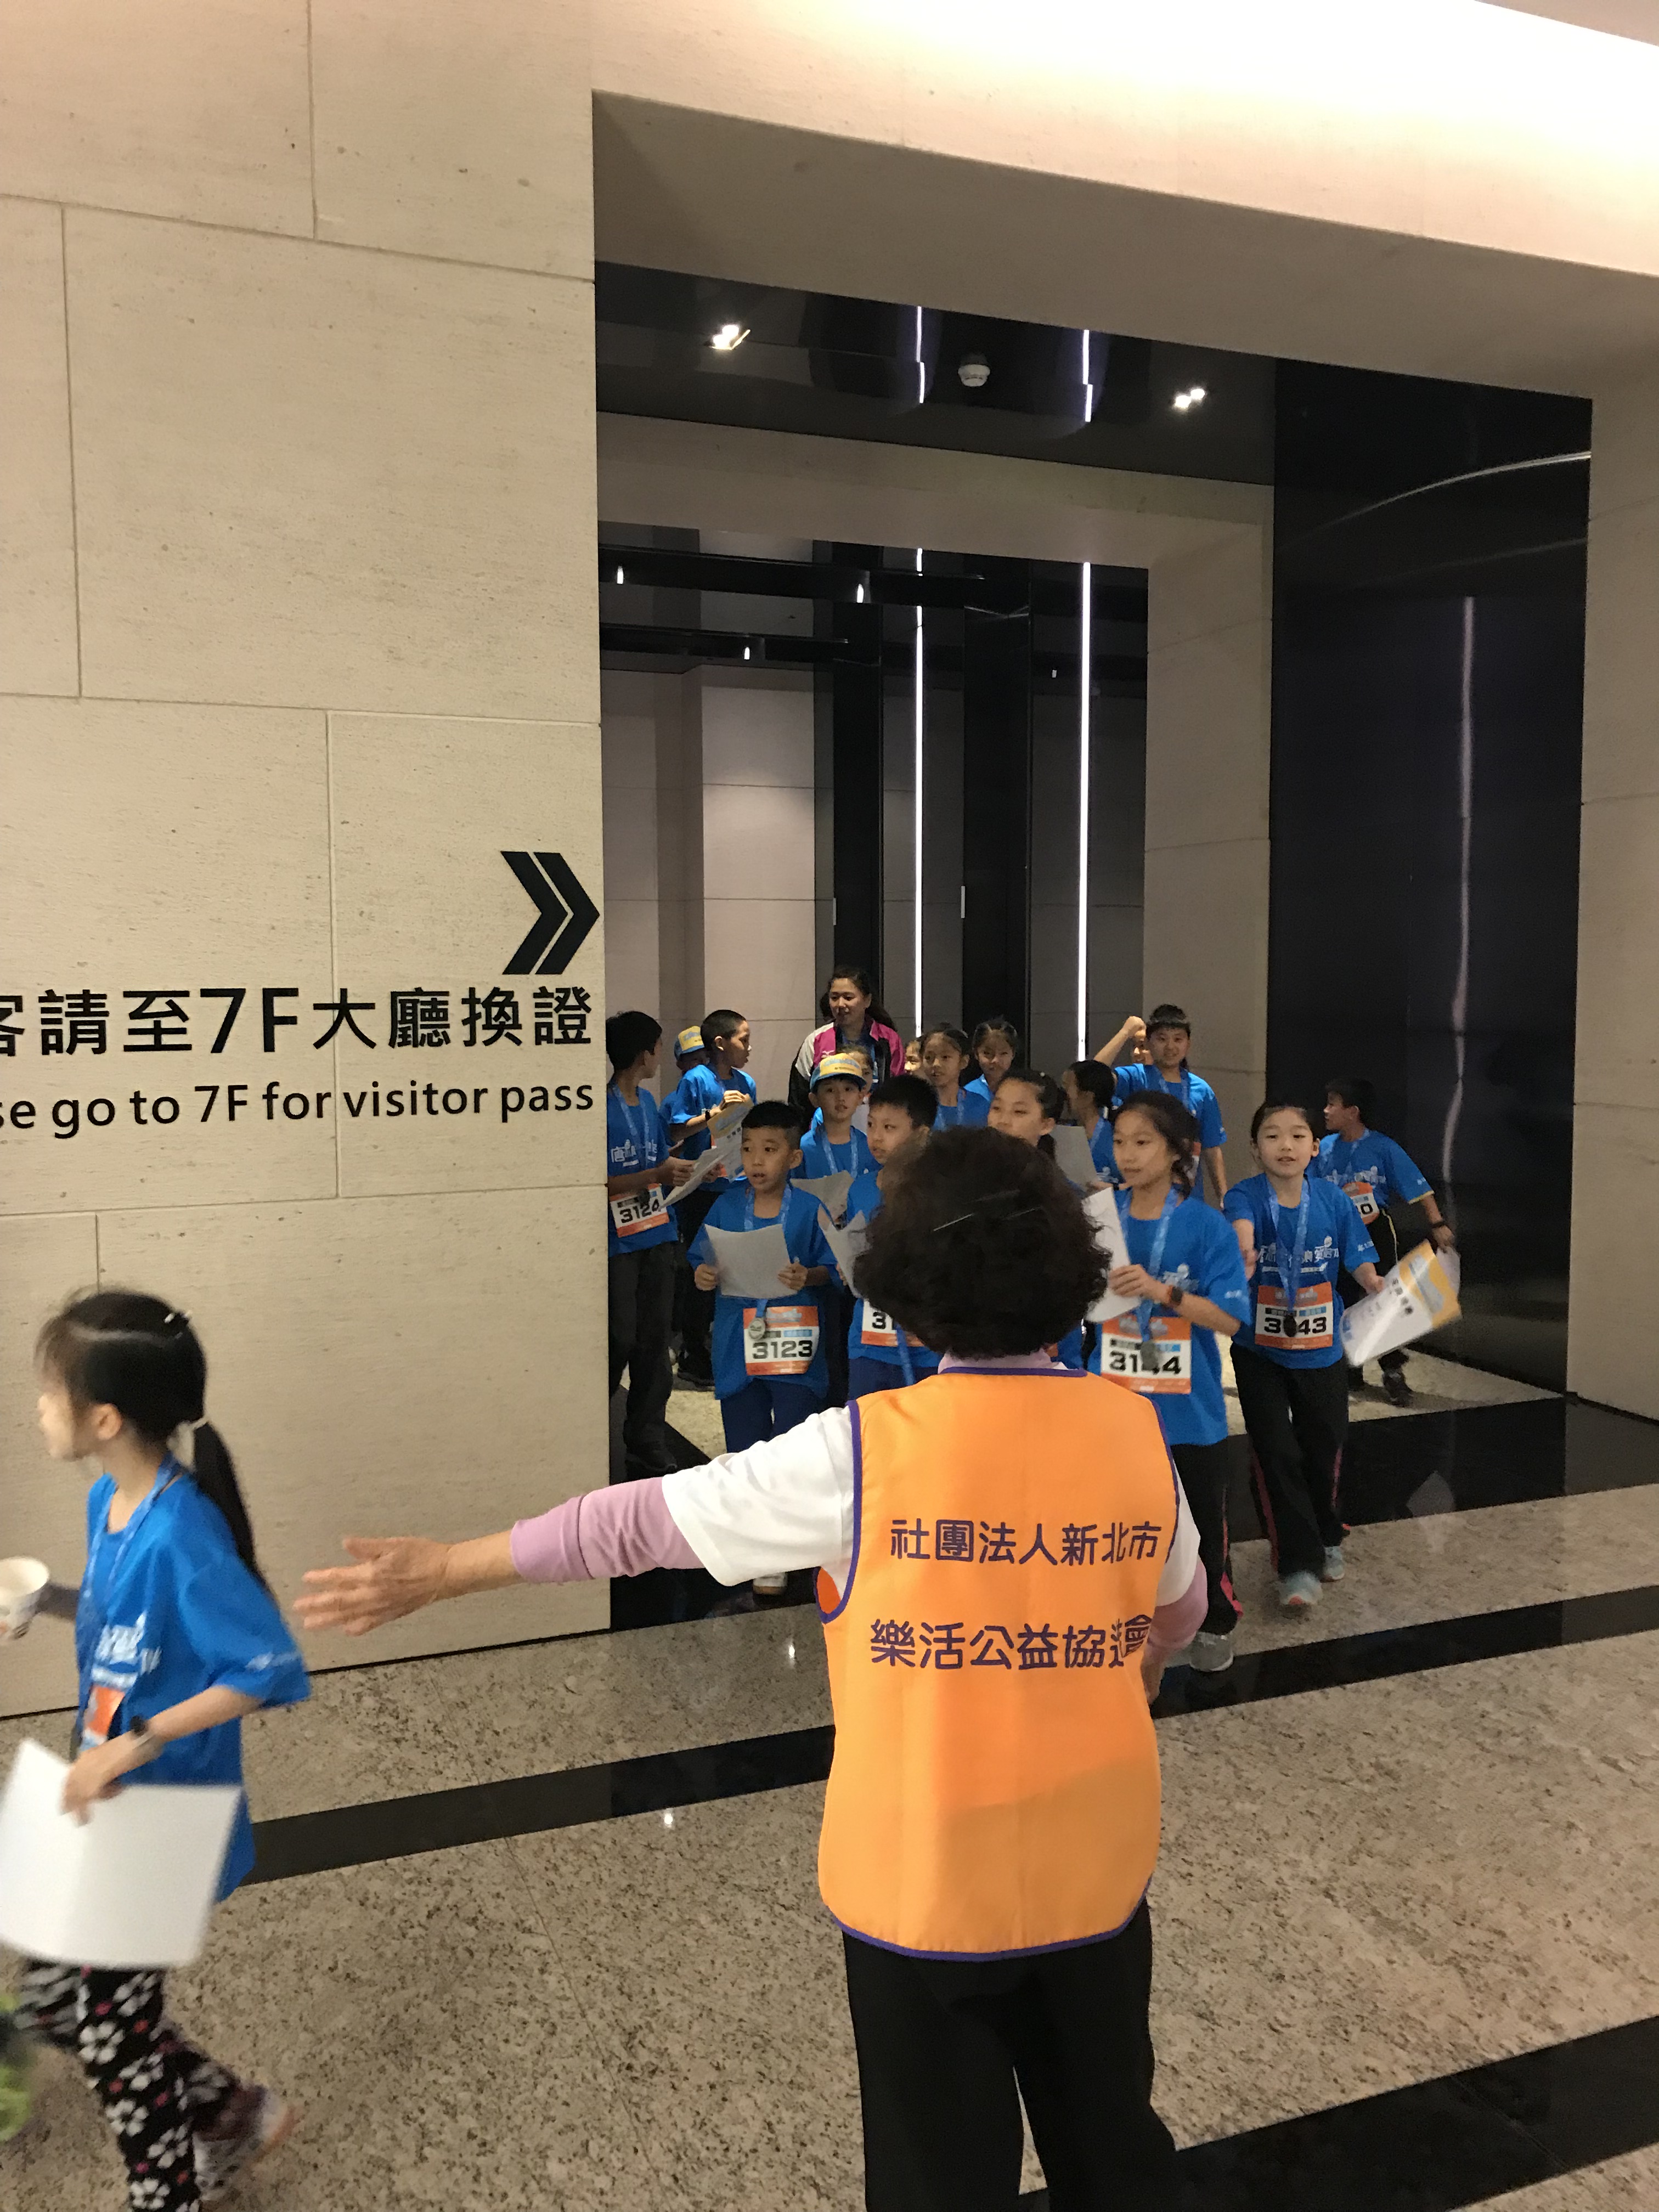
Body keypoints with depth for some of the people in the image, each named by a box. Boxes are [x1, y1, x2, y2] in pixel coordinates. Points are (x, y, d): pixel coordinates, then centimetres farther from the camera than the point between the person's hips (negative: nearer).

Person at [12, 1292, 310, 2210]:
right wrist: (46, 1597, -3)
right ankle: (236, 2112, 38)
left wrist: (134, 1746, -29)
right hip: (109, 1807, 9)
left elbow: (271, 1671, -30)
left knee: (112, 2034, 10)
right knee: (48, 1999, 22)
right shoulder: (108, 1500, -3)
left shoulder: (180, 1533, -30)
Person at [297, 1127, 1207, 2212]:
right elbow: (1180, 1616, 8)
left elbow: (644, 1519, -12)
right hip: (1094, 1867, 4)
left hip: (926, 1877, -3)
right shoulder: (1134, 1430, -9)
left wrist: (439, 1571, 0)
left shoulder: (864, 1450, -20)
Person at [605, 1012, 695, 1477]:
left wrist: (692, 1172, 0)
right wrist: (657, 1174, -20)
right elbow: (602, 1185, -16)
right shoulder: (602, 1108, -13)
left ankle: (647, 1444, 17)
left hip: (657, 1236, 7)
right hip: (617, 1243, -7)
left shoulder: (648, 1103, 11)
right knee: (620, 1340, -1)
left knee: (655, 1341, 8)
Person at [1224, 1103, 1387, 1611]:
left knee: (1325, 1449, 16)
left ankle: (1326, 1537, 42)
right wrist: (1242, 1261, -62)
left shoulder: (1334, 1200, -8)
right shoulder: (1245, 1197, -17)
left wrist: (1379, 1285, -28)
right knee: (1277, 1455, -1)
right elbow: (1240, 1231, -39)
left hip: (1321, 1349, 3)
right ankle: (1298, 1562, 10)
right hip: (1259, 1351, -2)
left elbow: (1361, 1262, -6)